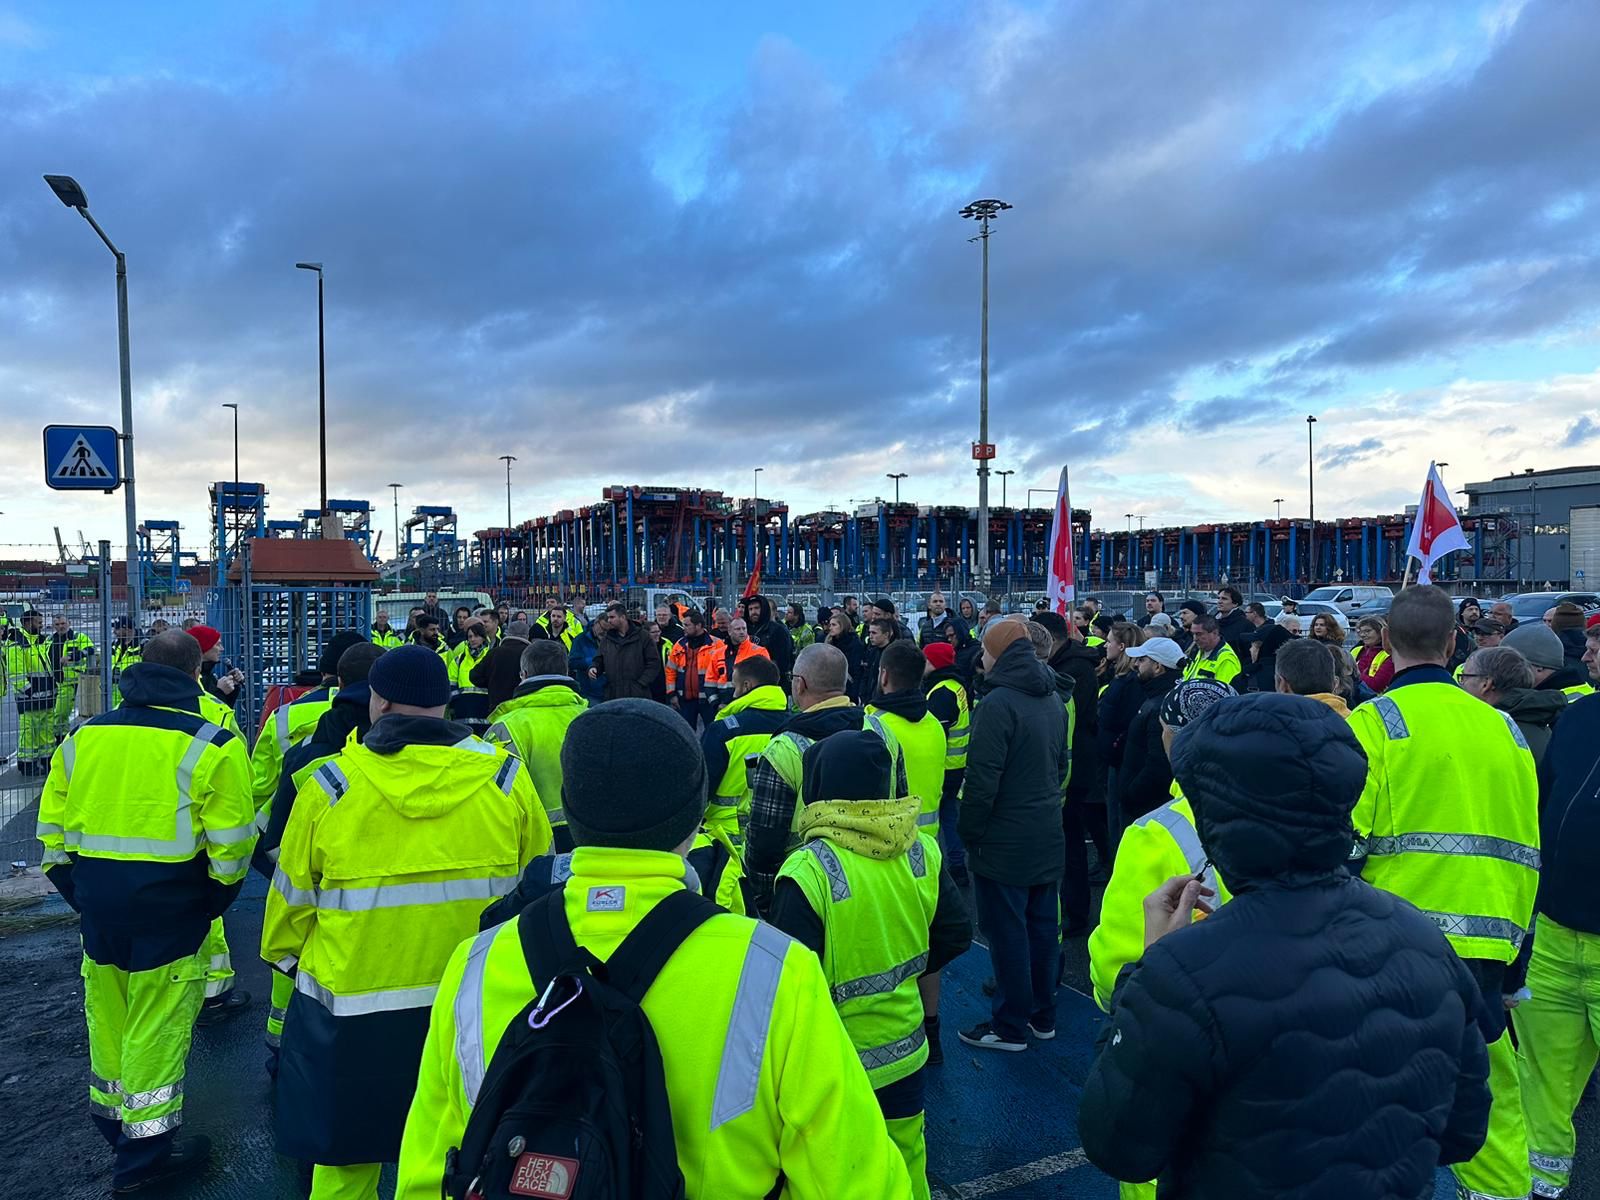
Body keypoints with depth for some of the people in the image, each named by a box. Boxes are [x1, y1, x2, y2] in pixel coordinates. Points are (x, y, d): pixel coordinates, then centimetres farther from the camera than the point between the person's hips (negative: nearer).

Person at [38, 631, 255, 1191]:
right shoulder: (211, 746, -14)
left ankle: (110, 1117, 43)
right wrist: (214, 901, 1)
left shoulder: (81, 737, 4)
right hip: (170, 910, -5)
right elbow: (230, 846, -15)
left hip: (96, 906, 6)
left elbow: (52, 830, 10)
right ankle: (144, 1153, 21)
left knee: (108, 1016, 22)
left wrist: (79, 893, 18)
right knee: (156, 1028, 7)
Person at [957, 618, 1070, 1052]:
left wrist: (969, 833, -10)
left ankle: (1010, 1026, 13)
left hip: (1005, 841, -8)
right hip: (1048, 838, 8)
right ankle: (1042, 1016, 29)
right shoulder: (1053, 700, 8)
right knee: (1041, 926, 17)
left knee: (1007, 932, 3)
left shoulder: (998, 703, -19)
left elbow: (982, 778, -21)